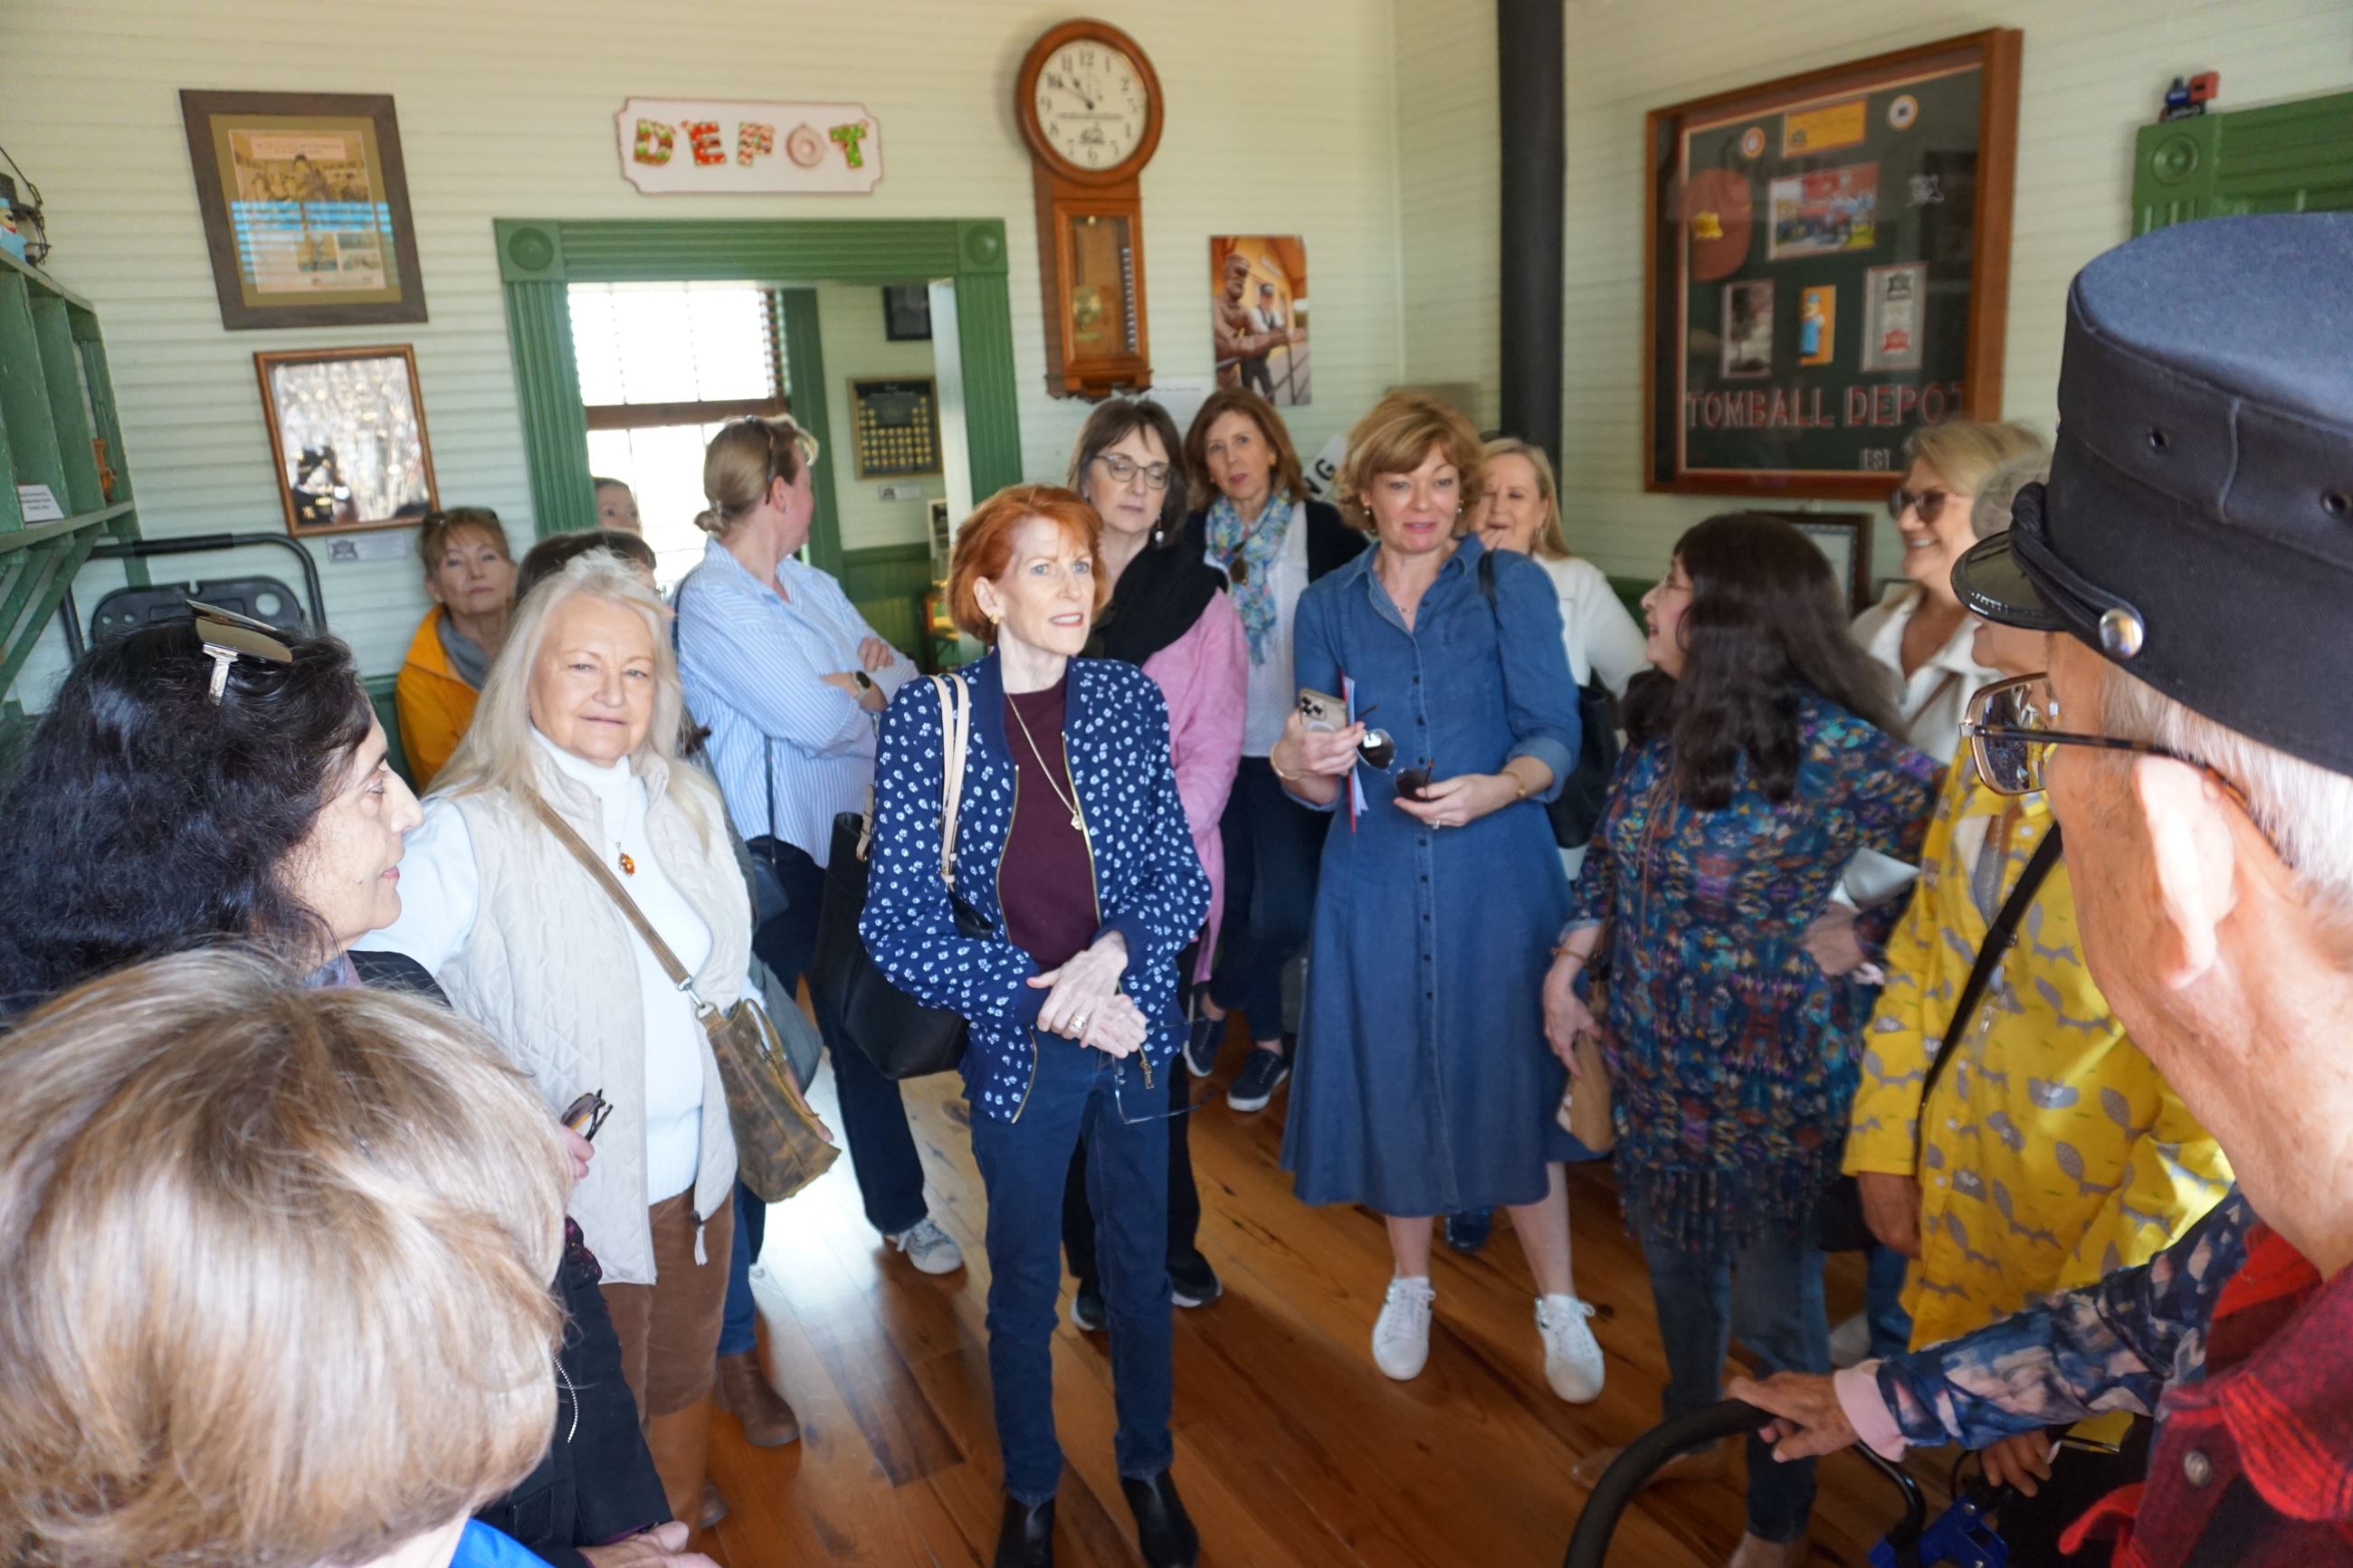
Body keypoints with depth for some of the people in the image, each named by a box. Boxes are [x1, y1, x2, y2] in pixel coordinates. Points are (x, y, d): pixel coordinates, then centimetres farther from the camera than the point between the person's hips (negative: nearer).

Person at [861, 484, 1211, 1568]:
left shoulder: (1127, 698, -6)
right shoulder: (927, 720, -13)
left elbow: (1182, 878, -2)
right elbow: (897, 927, -14)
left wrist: (1115, 951, -21)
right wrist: (1050, 999, -20)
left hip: (1135, 1033, 2)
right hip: (1015, 1049, -2)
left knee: (1141, 1266, 20)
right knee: (1025, 1284, 18)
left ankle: (1148, 1465, 46)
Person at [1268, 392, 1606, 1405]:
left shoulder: (1514, 588, 0)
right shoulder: (1328, 607, 5)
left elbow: (1555, 737, -6)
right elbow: (1321, 787, 3)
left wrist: (1497, 789, -26)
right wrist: (1299, 766, -20)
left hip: (1496, 873, -2)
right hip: (1375, 878, 2)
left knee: (1510, 1080, 3)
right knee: (1392, 1080, 10)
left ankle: (1558, 1305, 24)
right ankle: (1410, 1286, 33)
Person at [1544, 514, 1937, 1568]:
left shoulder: (1842, 754, -23)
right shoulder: (1663, 721, -1)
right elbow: (1610, 860, 10)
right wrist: (1568, 968, 4)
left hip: (1772, 1086, -6)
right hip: (1656, 1064, 6)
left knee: (1770, 1302, 12)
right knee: (1673, 1257, 24)